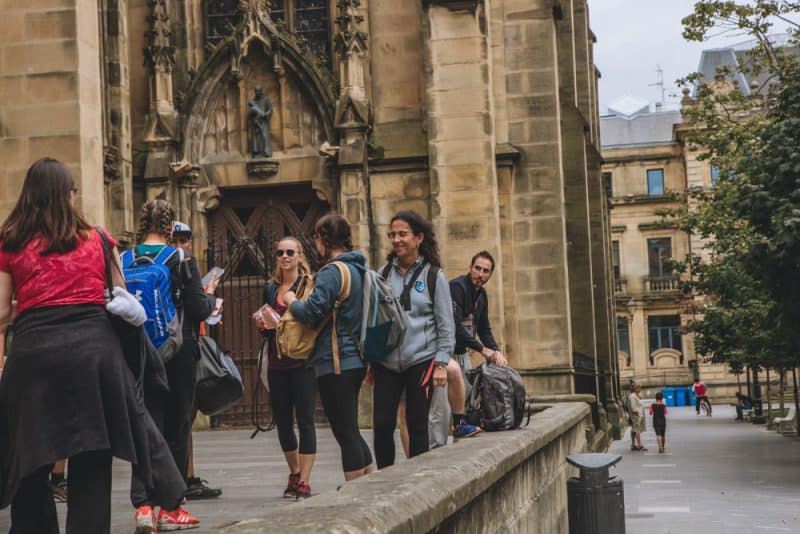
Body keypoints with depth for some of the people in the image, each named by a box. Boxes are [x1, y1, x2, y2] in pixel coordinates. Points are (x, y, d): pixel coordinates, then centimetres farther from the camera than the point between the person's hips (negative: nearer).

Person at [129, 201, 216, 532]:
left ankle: (143, 505, -9)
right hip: (178, 354, -2)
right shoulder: (182, 260, -11)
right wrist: (211, 298, 9)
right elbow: (199, 311, -12)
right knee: (176, 429, 8)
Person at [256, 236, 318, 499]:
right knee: (282, 422, 8)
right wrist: (264, 324, -1)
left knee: (305, 421, -5)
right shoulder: (270, 289, 14)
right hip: (277, 363, 5)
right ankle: (294, 473, 27)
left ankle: (304, 481, -3)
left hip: (303, 362, -5)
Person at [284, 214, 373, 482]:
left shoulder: (332, 272, -15)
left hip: (335, 362, -9)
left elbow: (311, 313, -20)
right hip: (355, 361, 9)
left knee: (345, 433, -4)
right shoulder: (360, 269, 13)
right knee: (351, 430, 18)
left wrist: (292, 301, -1)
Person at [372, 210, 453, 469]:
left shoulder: (433, 276, 0)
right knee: (382, 425, -1)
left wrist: (441, 363, -7)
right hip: (387, 363, 3)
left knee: (417, 426, 2)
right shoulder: (383, 274, 9)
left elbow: (446, 325, -1)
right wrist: (371, 360, 11)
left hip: (421, 361, -3)